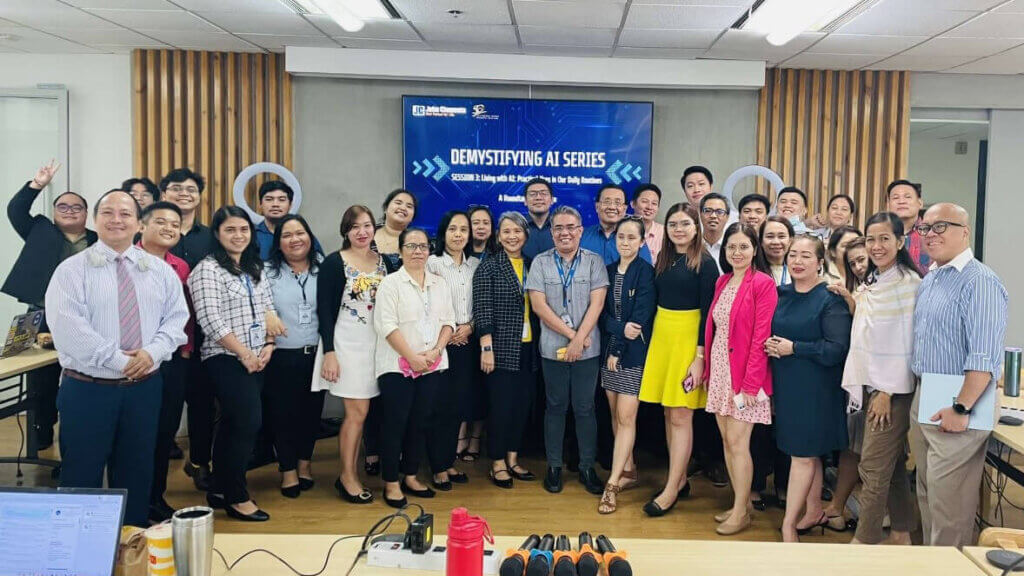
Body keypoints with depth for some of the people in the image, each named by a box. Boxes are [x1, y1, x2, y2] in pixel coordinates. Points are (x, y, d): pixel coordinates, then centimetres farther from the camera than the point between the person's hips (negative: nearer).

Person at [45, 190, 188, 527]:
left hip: (145, 387, 4)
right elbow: (68, 328, -16)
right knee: (82, 475, 7)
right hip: (87, 389, -3)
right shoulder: (72, 270, -6)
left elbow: (176, 318, 3)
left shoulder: (161, 271, 7)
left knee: (137, 472, 15)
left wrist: (152, 351, -15)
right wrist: (118, 360, -20)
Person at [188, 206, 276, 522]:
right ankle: (236, 497, 3)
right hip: (225, 359, -7)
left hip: (256, 360, 7)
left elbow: (268, 309, 15)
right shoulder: (208, 269, -9)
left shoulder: (256, 268, 13)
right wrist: (245, 355, -15)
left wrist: (268, 346, 0)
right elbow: (212, 321, -16)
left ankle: (219, 491, 23)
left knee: (231, 424, 13)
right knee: (249, 422, -10)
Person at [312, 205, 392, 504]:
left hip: (376, 343, 5)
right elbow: (325, 310, -8)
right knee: (357, 412, -4)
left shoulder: (383, 261, 9)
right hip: (347, 343, -5)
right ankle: (347, 477, 10)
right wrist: (329, 353, -14)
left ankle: (350, 473, 20)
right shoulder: (334, 263, -6)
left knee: (360, 412, 8)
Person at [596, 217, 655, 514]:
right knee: (616, 414, 11)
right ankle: (628, 469, 26)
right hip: (609, 349, 6)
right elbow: (602, 312, 4)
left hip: (634, 352, -5)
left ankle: (613, 484, -6)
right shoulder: (608, 270, 9)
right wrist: (620, 329, -16)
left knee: (626, 417, -6)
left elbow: (641, 317, -13)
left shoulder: (646, 272, -6)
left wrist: (618, 350, -12)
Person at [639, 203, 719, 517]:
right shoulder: (663, 259, 9)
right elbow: (656, 300, 12)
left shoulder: (705, 264, -9)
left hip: (688, 338, -6)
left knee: (680, 416, -3)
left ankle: (671, 490, 5)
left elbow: (708, 313, -12)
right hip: (661, 336, 6)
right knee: (668, 412, 10)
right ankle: (680, 479, 23)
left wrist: (700, 357, -16)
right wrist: (655, 337, 6)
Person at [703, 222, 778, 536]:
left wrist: (750, 383, -17)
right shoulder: (722, 281, 12)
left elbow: (761, 337, -15)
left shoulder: (763, 284, -10)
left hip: (744, 372, -7)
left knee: (737, 442, -4)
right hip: (720, 369, 7)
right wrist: (707, 370, 9)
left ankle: (741, 512, 9)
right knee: (726, 440, 11)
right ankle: (740, 503, 24)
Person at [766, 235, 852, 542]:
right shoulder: (781, 294, 9)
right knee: (809, 452, 17)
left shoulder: (830, 299, -11)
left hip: (815, 387, -6)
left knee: (803, 453, -2)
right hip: (785, 384, 6)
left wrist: (793, 348, -17)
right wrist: (769, 345, -3)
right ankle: (814, 511, 30)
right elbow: (769, 332, 19)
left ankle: (788, 525, 3)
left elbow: (836, 349, -17)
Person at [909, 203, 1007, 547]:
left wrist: (961, 409, -23)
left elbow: (984, 356, -22)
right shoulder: (928, 281, 14)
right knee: (927, 491, 17)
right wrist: (922, 398, 15)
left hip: (957, 403, -9)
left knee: (948, 499, -3)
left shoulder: (980, 282, -15)